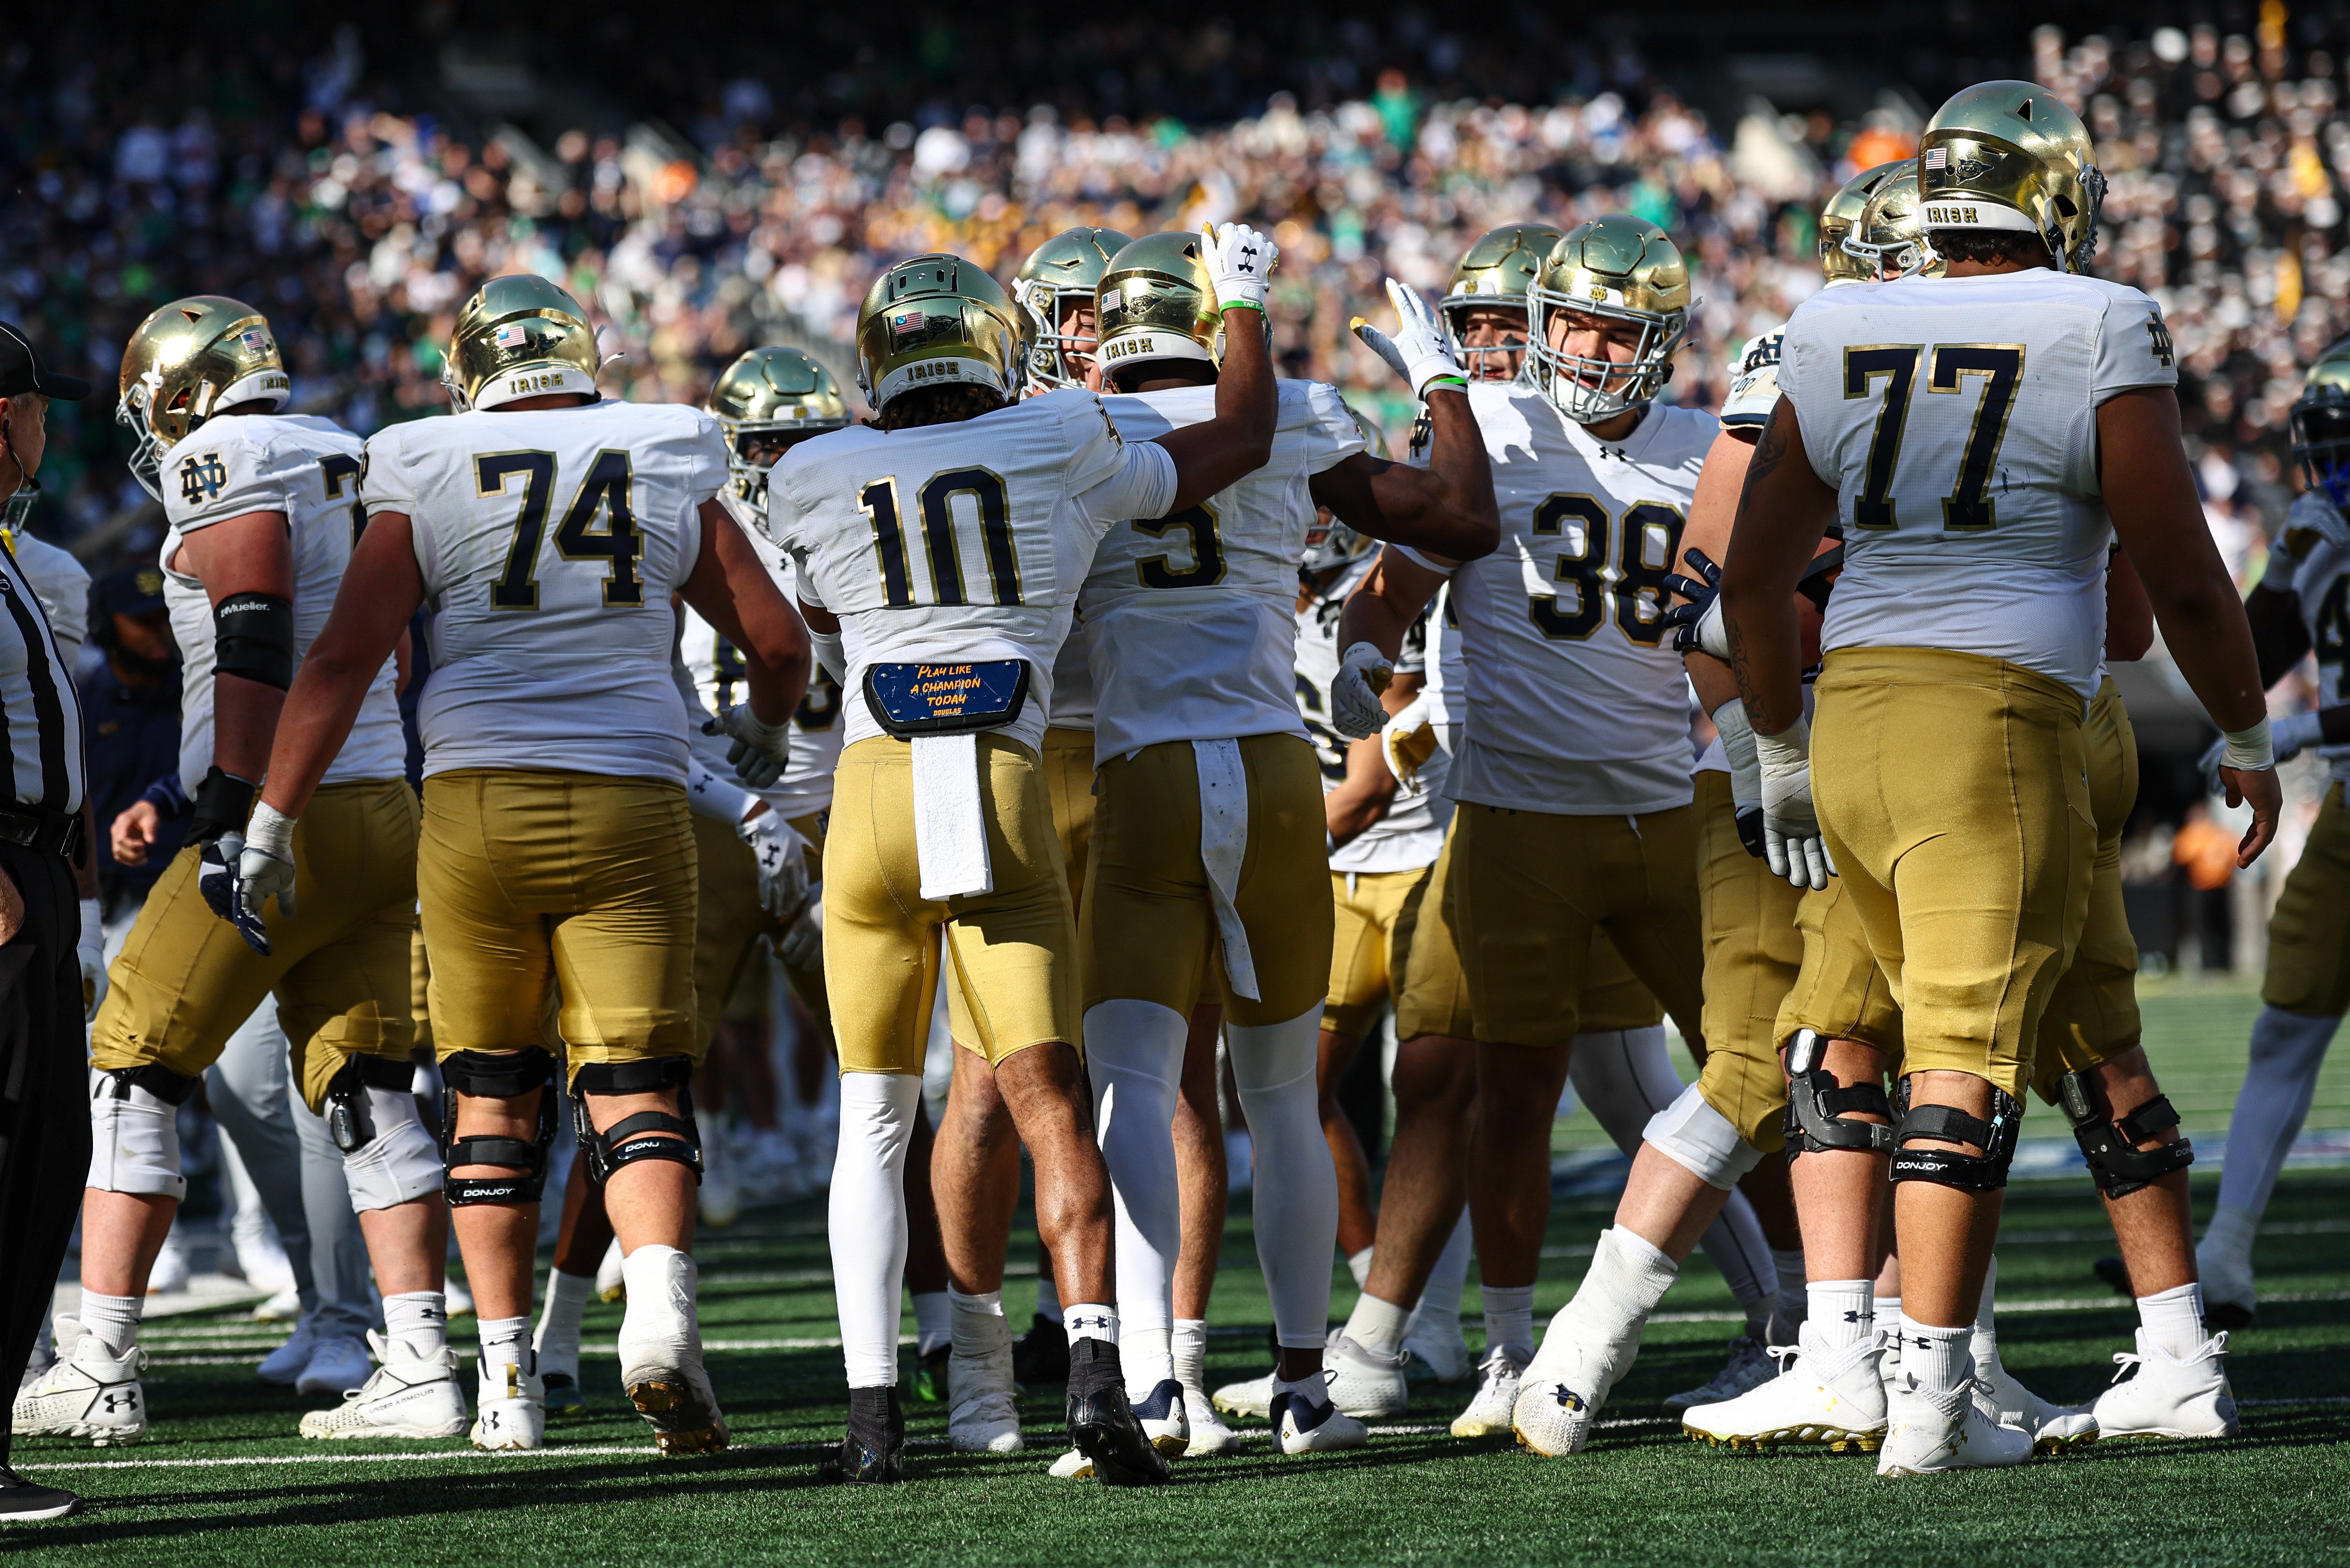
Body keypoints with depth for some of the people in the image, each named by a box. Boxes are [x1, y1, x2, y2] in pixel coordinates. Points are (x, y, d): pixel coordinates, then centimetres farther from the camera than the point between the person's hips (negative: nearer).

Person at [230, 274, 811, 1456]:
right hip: (628, 806, 0)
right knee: (636, 1093, 2)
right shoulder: (672, 476, 8)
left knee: (491, 1094, 12)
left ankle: (508, 1380, 10)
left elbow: (341, 660, -4)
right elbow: (779, 644, 13)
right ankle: (661, 1308, -25)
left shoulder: (432, 483, 2)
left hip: (478, 808, 0)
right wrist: (765, 724, 35)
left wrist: (272, 821, 2)